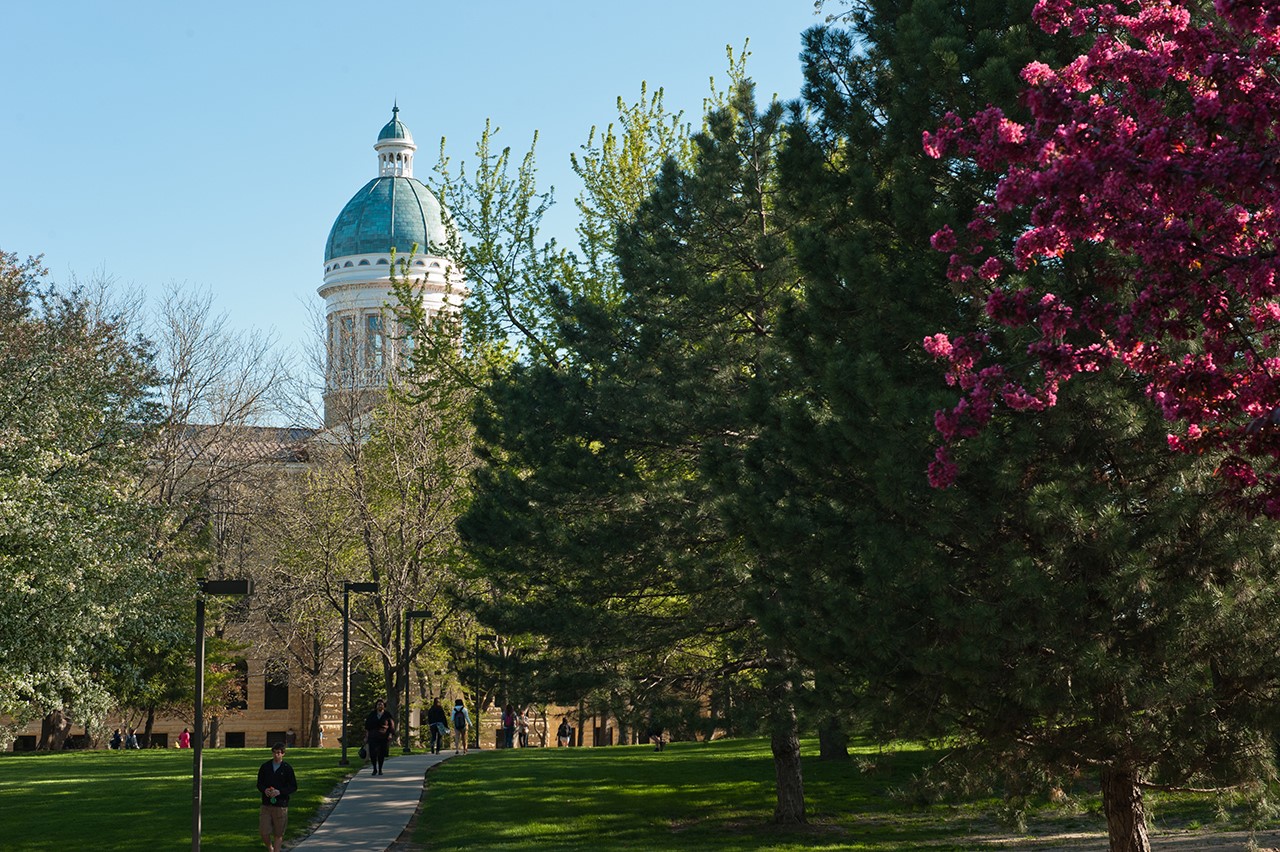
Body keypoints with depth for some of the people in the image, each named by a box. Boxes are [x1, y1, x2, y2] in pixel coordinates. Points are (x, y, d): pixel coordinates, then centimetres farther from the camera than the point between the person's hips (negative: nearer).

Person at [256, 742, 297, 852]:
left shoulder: (287, 768, -2)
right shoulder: (265, 767, 5)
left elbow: (294, 787, -1)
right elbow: (259, 784, 11)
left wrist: (279, 792, -16)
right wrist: (264, 790, -12)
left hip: (281, 806, -2)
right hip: (266, 805, 2)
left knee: (278, 834, 3)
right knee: (264, 832, -3)